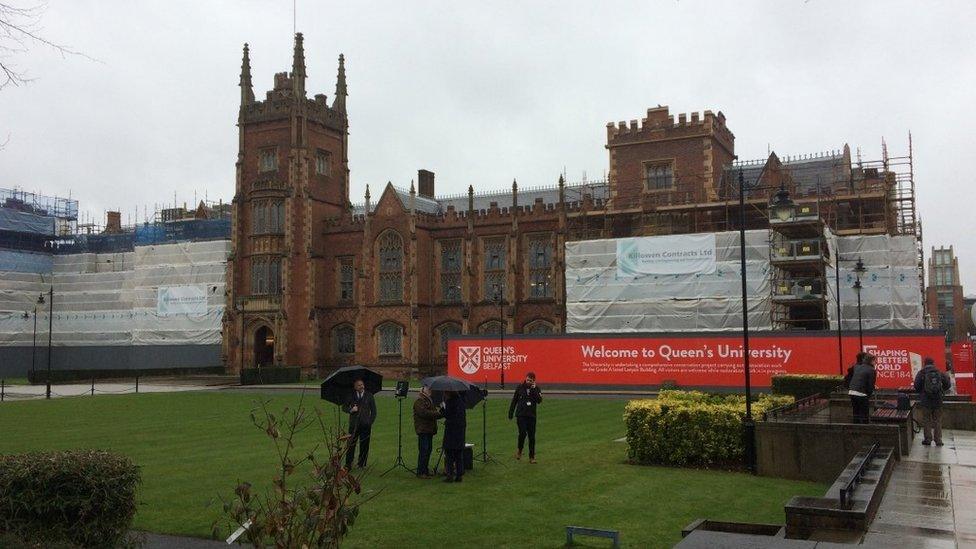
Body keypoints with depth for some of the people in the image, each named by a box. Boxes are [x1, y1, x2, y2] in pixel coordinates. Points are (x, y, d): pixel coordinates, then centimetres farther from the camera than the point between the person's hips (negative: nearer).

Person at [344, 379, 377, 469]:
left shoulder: (369, 395, 6)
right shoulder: (351, 396, 5)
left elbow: (373, 410, 10)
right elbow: (345, 407, 11)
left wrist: (371, 422, 0)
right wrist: (351, 410, -10)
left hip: (365, 425, 0)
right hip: (354, 424, 0)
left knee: (364, 445, 2)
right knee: (351, 445, -4)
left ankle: (361, 464, 12)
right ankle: (348, 464, 4)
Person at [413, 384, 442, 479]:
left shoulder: (429, 401, 23)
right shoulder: (419, 401, -9)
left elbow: (432, 414, 26)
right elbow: (423, 413, -22)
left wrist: (439, 412, 6)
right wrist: (436, 413, -20)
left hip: (429, 430, 10)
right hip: (423, 430, -10)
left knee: (428, 450, 12)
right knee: (424, 450, -10)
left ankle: (425, 470, 20)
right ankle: (421, 472, -6)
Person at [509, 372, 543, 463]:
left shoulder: (536, 389, 2)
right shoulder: (520, 387, 2)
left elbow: (539, 400, -14)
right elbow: (514, 401, 8)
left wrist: (534, 390, -19)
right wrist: (511, 414, 7)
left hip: (531, 416, 1)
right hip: (521, 415, -1)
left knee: (532, 437, 3)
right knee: (522, 433, -16)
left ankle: (531, 457, 12)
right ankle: (519, 450, 9)